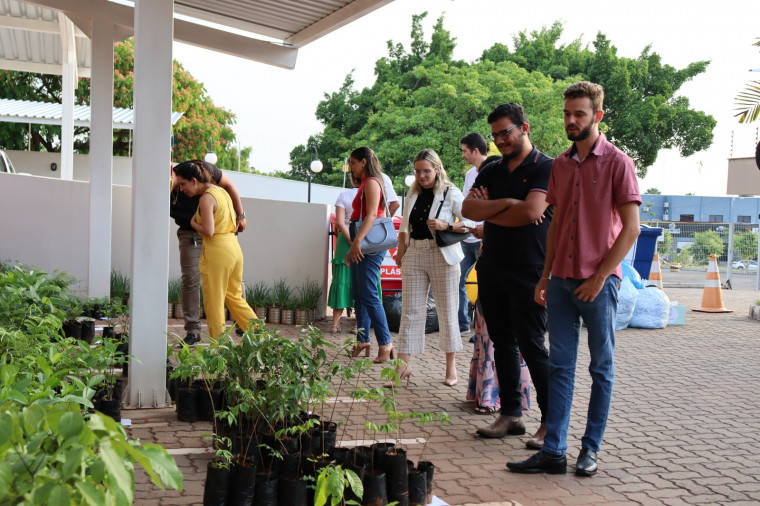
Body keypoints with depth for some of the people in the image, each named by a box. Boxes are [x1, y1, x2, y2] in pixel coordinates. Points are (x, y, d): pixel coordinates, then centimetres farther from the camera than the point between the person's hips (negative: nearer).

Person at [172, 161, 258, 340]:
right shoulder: (221, 191, 13)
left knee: (214, 301, 2)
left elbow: (208, 231, -20)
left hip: (217, 251, -9)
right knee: (235, 297, 16)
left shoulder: (206, 198, -14)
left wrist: (193, 224, -4)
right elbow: (235, 222, 22)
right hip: (234, 246, 9)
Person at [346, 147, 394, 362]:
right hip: (361, 245, 10)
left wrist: (357, 241, -27)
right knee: (358, 295, 10)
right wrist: (353, 247, 21)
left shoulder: (371, 183, -7)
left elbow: (372, 215, -19)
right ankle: (363, 341, 15)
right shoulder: (365, 184, 22)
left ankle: (385, 343, -10)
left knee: (368, 295, -12)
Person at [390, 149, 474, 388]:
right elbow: (404, 225, 21)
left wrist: (446, 226, -19)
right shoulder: (413, 194, 14)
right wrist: (401, 249, 11)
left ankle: (451, 367, 14)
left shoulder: (451, 193, -2)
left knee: (447, 311, 3)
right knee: (410, 310, 1)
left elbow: (471, 223, -7)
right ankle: (404, 365, 3)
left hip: (442, 256, -4)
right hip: (414, 255, 4)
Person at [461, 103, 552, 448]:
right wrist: (504, 204, -13)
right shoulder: (491, 172, 15)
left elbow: (530, 212, -19)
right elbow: (468, 209, 1)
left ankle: (551, 420, 4)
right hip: (492, 268, 7)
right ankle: (510, 414, 19)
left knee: (531, 345, -6)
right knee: (502, 343, 10)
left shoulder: (546, 168, -5)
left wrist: (488, 210, -5)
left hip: (529, 271, -7)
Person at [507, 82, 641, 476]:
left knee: (602, 368, 6)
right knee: (560, 366, 5)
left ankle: (590, 450, 15)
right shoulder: (560, 165, 13)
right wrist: (545, 276, 11)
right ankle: (553, 451, 8)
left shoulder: (617, 162, -4)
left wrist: (600, 276, -12)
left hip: (598, 282, -5)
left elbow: (631, 228, -7)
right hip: (561, 279, 5)